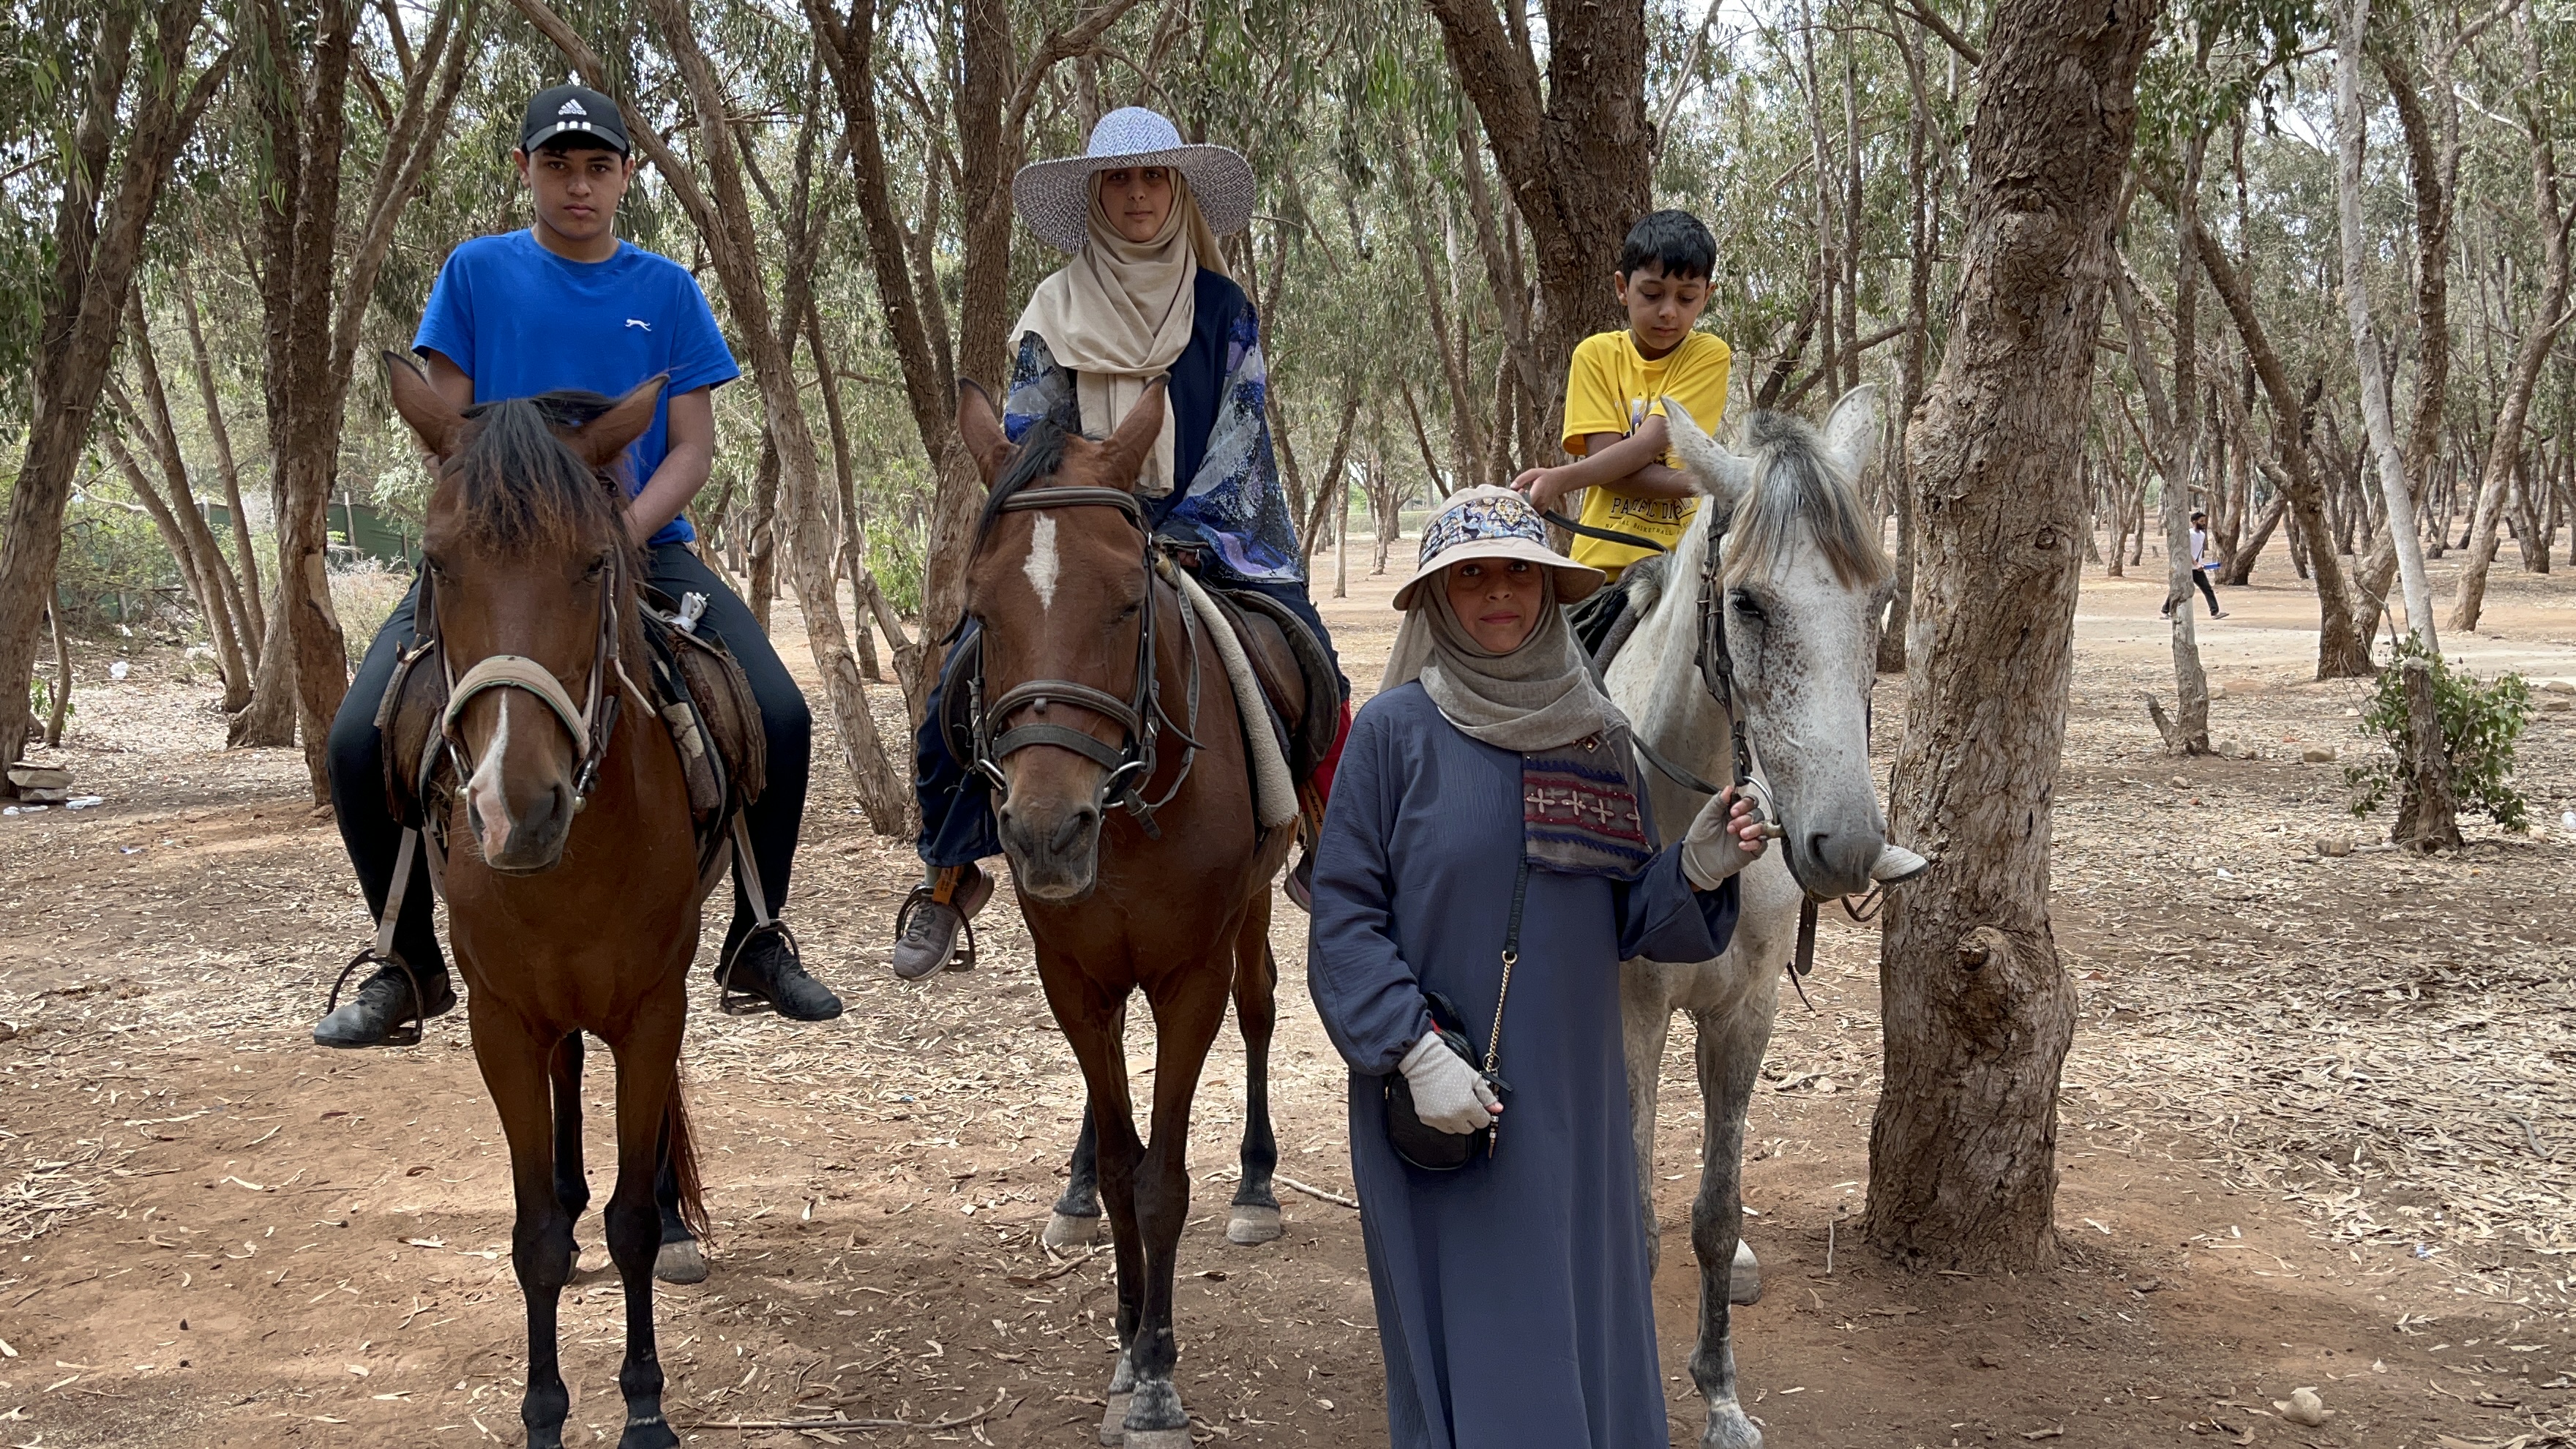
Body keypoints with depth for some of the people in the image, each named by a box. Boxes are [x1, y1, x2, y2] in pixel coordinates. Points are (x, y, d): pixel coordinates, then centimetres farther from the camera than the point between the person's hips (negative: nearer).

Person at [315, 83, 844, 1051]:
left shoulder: (666, 290, 8)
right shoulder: (477, 273, 7)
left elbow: (693, 446, 4)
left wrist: (624, 531, -14)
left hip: (640, 547, 0)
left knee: (779, 717, -18)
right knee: (359, 740, -17)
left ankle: (757, 940, 3)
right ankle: (410, 964, 4)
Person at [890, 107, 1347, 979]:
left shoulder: (1222, 308, 5)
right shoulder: (1057, 311, 4)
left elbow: (1239, 437, -2)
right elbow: (1026, 445, 1)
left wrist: (1180, 533, -17)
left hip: (1205, 536, 0)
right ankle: (947, 875, 1)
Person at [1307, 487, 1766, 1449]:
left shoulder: (1597, 737, 6)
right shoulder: (1397, 732, -7)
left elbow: (1626, 923, 9)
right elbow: (1344, 920, -10)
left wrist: (1697, 871, -11)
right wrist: (1416, 1054, -20)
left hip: (1574, 1097, 4)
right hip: (1438, 1100, -4)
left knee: (1585, 1322, 12)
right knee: (1459, 1341, 2)